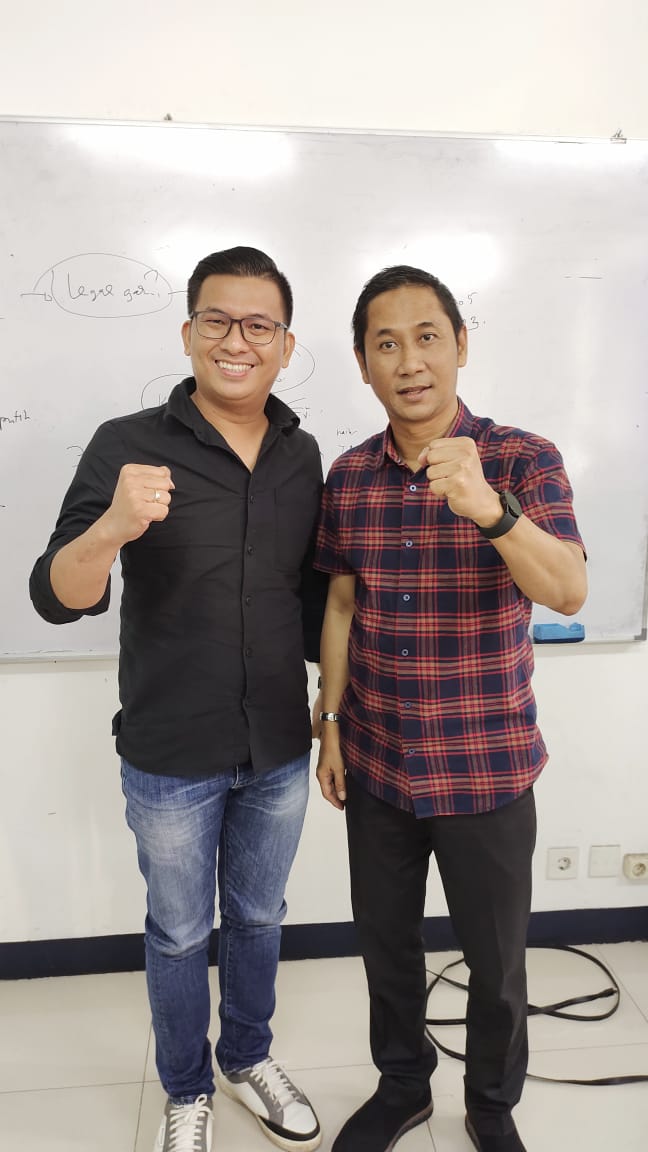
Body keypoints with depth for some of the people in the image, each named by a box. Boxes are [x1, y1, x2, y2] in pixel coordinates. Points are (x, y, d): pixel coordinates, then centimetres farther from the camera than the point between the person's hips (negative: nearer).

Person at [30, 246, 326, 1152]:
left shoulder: (303, 456, -1)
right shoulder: (129, 447, -14)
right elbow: (58, 600, -21)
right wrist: (112, 528, -40)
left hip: (280, 750, 4)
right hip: (171, 759, -3)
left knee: (258, 918, 23)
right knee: (180, 933, 18)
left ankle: (247, 1058, 49)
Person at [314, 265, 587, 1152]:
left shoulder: (524, 460, -11)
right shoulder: (348, 477, 0)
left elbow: (568, 591, -25)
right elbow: (341, 607, 7)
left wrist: (488, 507, -42)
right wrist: (330, 726, 7)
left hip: (486, 769, -3)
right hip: (376, 766, 3)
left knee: (496, 957, 15)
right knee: (386, 943, 20)